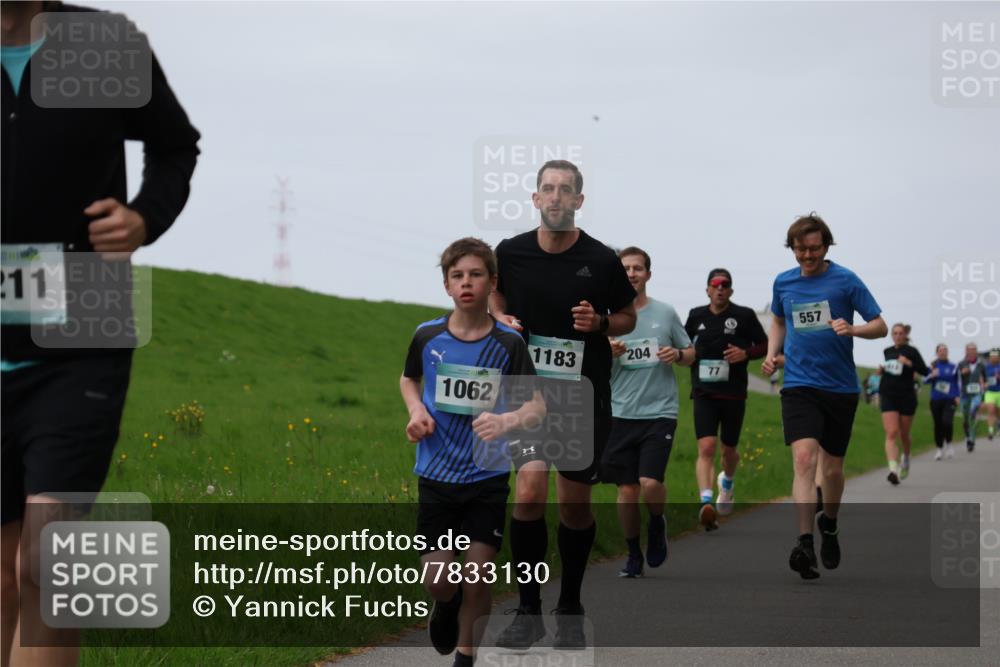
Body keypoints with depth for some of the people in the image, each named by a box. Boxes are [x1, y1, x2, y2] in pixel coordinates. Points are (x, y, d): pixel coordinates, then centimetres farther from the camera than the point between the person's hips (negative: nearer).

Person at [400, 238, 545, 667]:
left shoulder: (508, 343, -8)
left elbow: (538, 406, -7)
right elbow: (408, 379, 17)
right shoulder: (427, 336, -3)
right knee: (436, 580, -3)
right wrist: (417, 411, -4)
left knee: (477, 575, 0)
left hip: (488, 477, -1)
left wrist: (506, 420, -28)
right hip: (437, 475, 1)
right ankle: (445, 607, 34)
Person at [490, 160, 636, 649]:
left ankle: (570, 609, 26)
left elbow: (628, 318, 8)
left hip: (585, 395, 0)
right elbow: (495, 297, 17)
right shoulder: (511, 252, -2)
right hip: (529, 388, 0)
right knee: (528, 491, -17)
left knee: (576, 503, 7)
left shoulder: (602, 260, -5)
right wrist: (503, 320, -4)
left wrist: (600, 322, -13)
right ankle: (528, 610, -5)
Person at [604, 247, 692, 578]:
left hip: (660, 411, -1)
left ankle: (657, 523, 16)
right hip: (621, 413, 1)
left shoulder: (666, 313, 5)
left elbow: (690, 355, 14)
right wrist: (608, 354, -13)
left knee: (650, 483, -16)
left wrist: (677, 355, -9)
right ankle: (633, 554, 20)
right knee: (627, 490, 3)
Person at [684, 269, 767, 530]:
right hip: (704, 393, 0)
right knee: (706, 447, -17)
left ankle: (727, 480, 48)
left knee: (729, 450, 14)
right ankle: (706, 503, -26)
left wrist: (746, 353, -12)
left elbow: (764, 345, 6)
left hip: (734, 394, 0)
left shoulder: (744, 316, 0)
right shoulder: (696, 316, 7)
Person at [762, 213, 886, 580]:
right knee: (804, 458, -19)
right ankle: (805, 544, -26)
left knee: (832, 468, 9)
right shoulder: (783, 282, 7)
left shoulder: (845, 280, -4)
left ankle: (829, 525, 39)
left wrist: (852, 329, -22)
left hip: (840, 387, -1)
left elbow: (880, 325, -2)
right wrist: (771, 354, 8)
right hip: (798, 384, 1)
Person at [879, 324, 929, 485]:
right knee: (891, 434, -14)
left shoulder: (911, 352, -3)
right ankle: (893, 470, -25)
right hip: (888, 397, 2)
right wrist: (881, 369, 9)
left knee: (904, 435, 12)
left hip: (907, 397, -2)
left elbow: (925, 371, -11)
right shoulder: (887, 351, 10)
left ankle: (906, 458, 44)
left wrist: (909, 363, -22)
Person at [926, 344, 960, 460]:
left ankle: (948, 444, 4)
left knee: (947, 421, -20)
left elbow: (956, 383, 15)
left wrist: (957, 396, 4)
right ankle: (939, 449, 19)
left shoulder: (953, 367, 7)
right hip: (936, 400, 1)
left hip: (949, 399, -1)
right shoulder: (933, 366, 5)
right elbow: (926, 380, -5)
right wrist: (932, 375, -25)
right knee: (938, 425, 4)